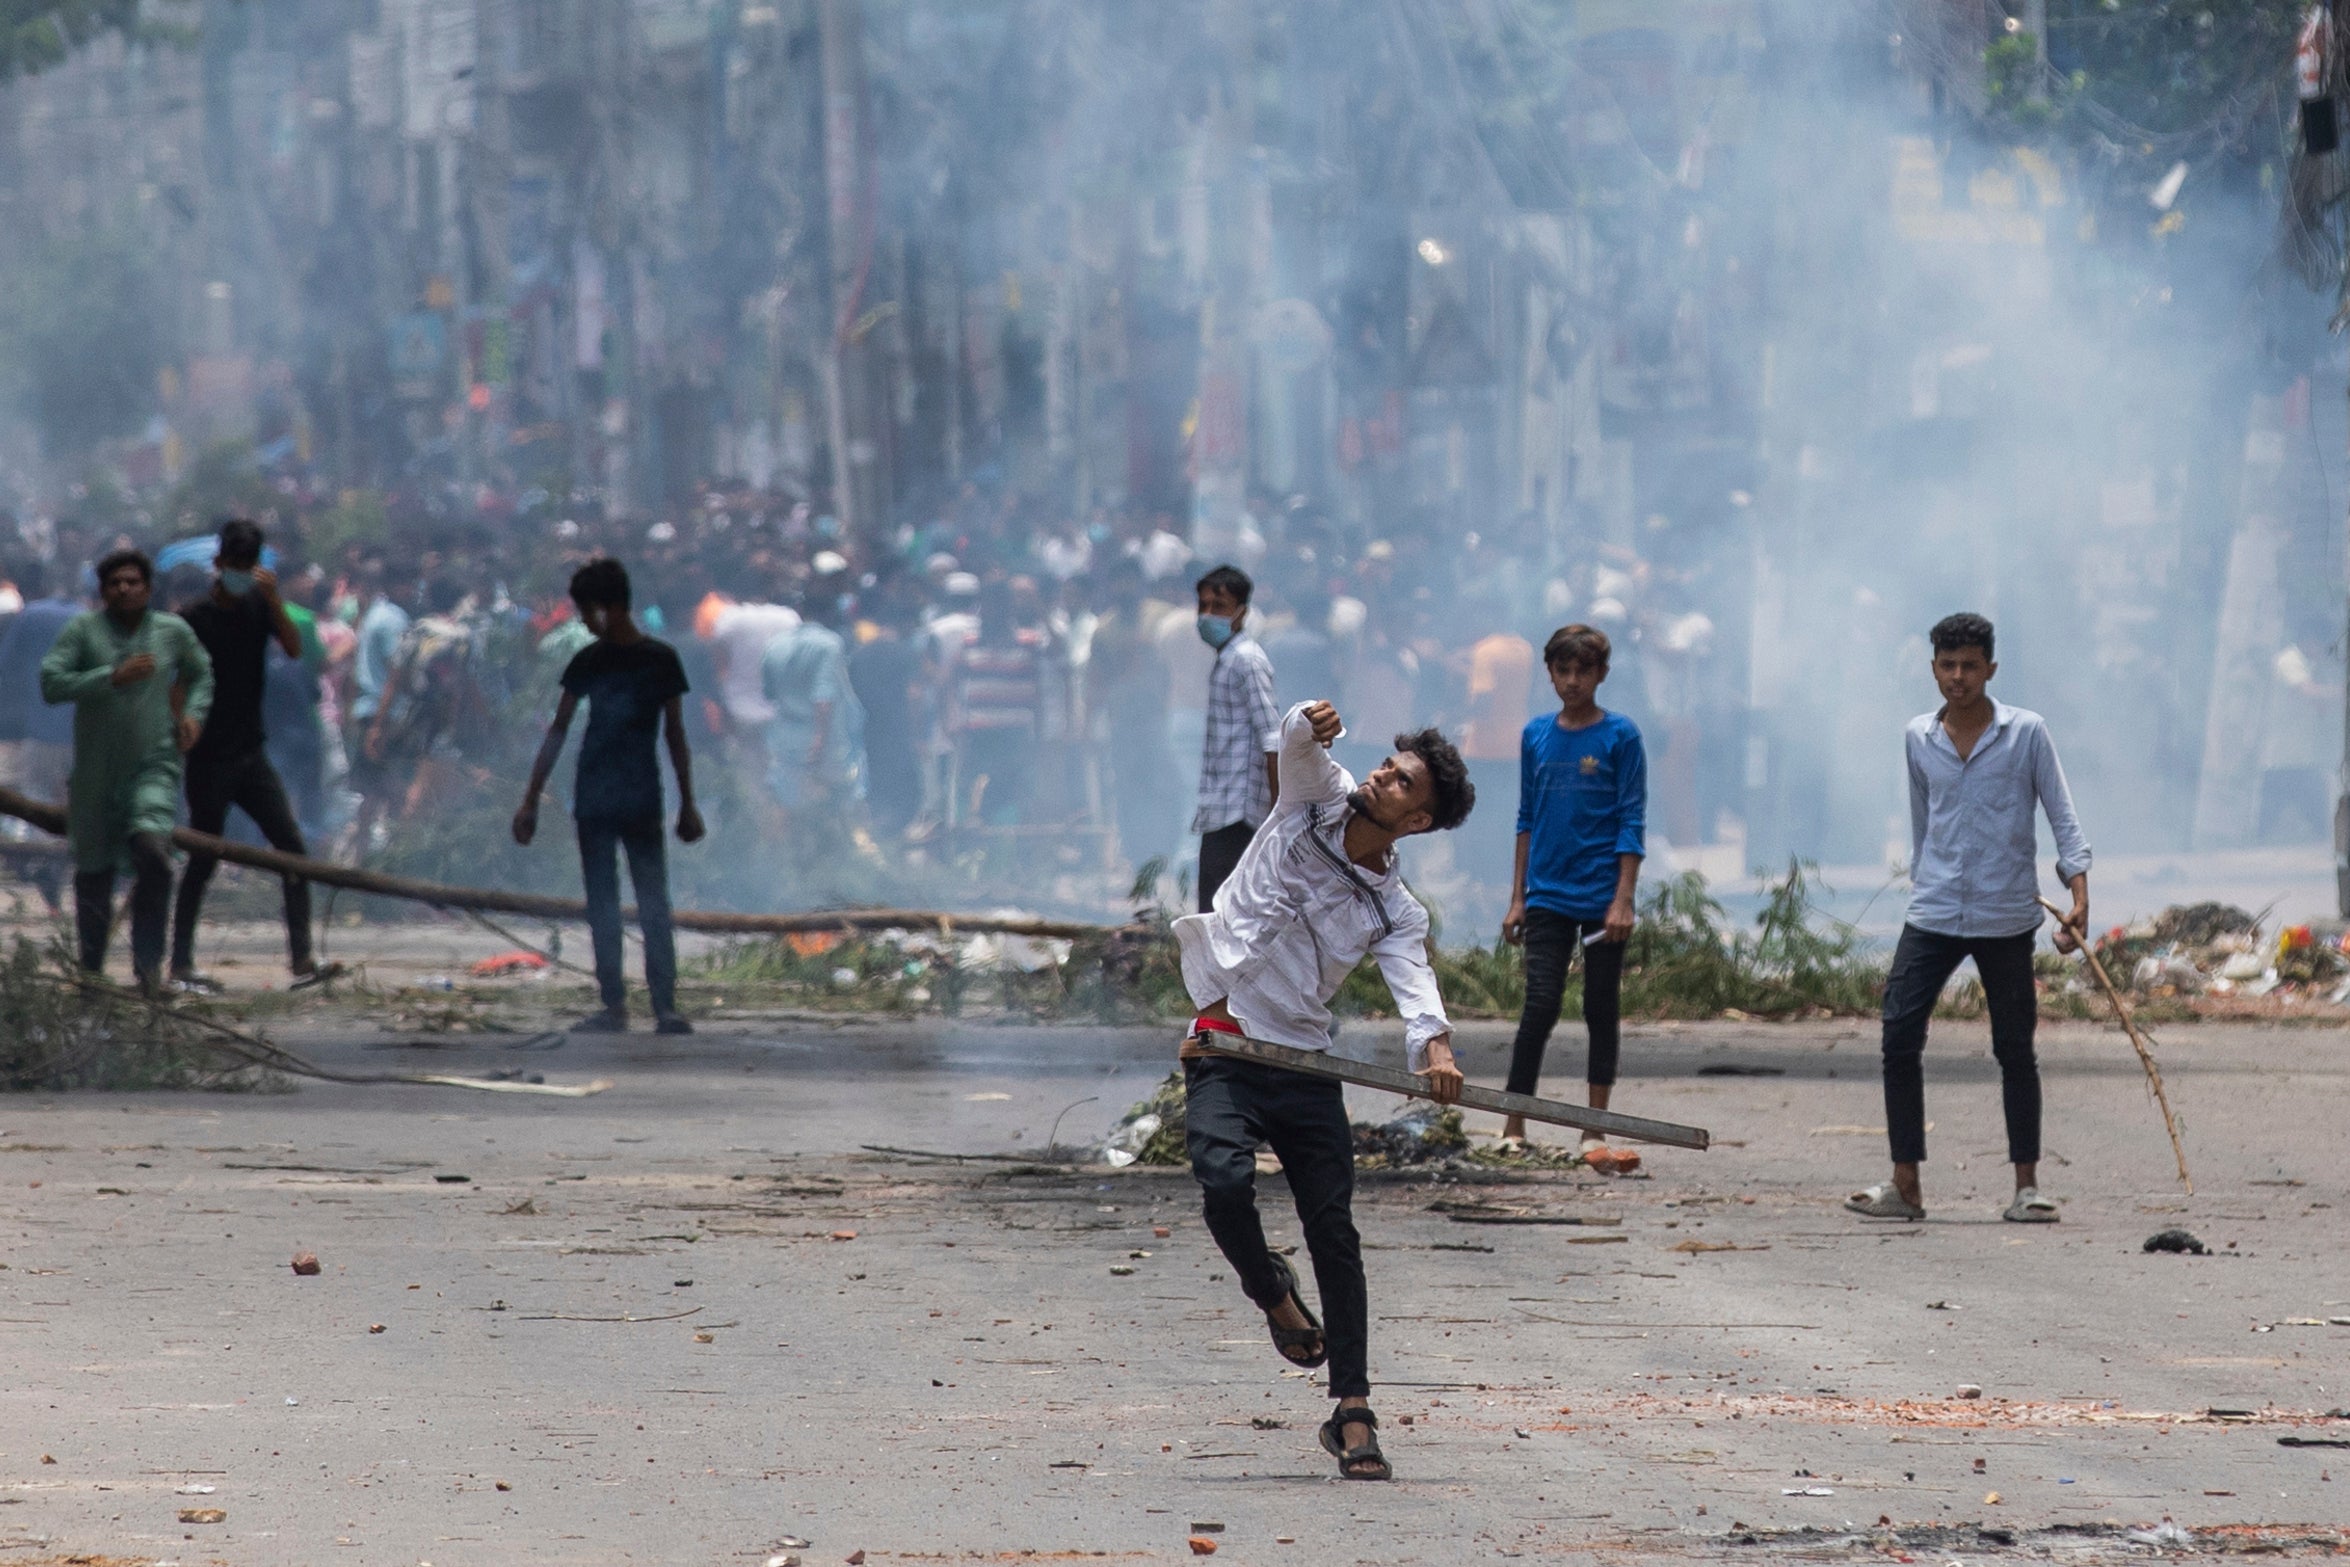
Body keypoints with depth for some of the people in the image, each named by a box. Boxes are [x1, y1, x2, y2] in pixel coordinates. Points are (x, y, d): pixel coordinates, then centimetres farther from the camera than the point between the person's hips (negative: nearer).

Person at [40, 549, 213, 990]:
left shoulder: (173, 631, 5)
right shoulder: (83, 630, -2)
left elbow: (201, 673, 24)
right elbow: (51, 684, -12)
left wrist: (194, 713, 6)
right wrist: (113, 677, -19)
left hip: (153, 767, 0)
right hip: (96, 774, 0)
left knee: (152, 847, -25)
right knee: (94, 872, 8)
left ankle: (148, 964, -19)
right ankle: (90, 971, 26)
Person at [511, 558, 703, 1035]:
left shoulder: (659, 660, -1)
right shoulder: (587, 663, 7)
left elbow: (675, 734, 5)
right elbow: (557, 732, 10)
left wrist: (687, 804, 5)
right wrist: (531, 800, 7)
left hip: (642, 800, -3)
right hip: (593, 801, 3)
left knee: (654, 905, -7)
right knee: (602, 907, 3)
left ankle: (666, 1007, -9)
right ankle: (614, 1008, 5)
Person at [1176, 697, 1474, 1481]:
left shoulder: (1394, 911, 0)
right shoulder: (1318, 795, 4)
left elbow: (1415, 984, -16)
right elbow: (1297, 745, -13)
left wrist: (1433, 1045, -38)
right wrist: (1309, 726, -39)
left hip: (1304, 1064, 1)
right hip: (1223, 1052, -1)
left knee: (1335, 1232, -2)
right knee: (1225, 1182, -26)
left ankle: (1352, 1412, 6)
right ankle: (1270, 1292, 6)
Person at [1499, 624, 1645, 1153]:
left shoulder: (1620, 736, -2)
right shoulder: (1536, 735, 8)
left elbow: (1632, 822, -4)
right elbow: (1527, 821, 13)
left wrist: (1623, 900, -11)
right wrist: (1517, 899, 10)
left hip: (1602, 898, -2)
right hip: (1548, 898, 2)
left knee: (1601, 1010, 5)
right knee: (1540, 1006, -6)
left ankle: (1595, 1129, 12)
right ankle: (1514, 1128, -3)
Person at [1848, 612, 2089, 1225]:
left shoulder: (2027, 733, -2)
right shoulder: (1918, 738, 8)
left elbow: (2062, 818, -2)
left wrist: (2079, 897, -11)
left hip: (2007, 918, -2)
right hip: (1932, 916, 3)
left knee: (2015, 1052, 3)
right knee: (1899, 1040, -8)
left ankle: (2026, 1187, 11)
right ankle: (1905, 1186, -4)